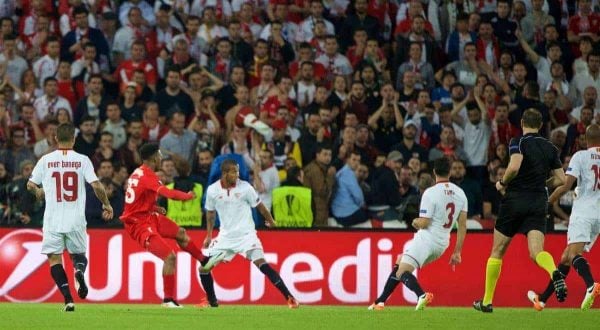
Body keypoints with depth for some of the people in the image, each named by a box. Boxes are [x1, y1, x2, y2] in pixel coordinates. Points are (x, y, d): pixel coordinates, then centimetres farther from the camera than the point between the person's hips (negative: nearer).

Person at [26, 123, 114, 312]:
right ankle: (79, 270, -17)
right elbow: (96, 186, -7)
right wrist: (106, 205, 10)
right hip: (76, 219, 1)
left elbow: (31, 185, 8)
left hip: (53, 220, -1)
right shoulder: (82, 160, -1)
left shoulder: (46, 160, 0)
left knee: (54, 258, 5)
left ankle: (68, 299, -10)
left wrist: (39, 192, 31)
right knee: (78, 253, 19)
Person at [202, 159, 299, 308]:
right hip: (225, 236, 3)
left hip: (246, 234, -3)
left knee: (262, 264, -20)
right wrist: (209, 236, 15)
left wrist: (270, 221, 14)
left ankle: (289, 297, -20)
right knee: (204, 267, 1)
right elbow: (210, 213, 12)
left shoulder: (245, 187, -12)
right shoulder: (212, 190, -5)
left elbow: (259, 206, 3)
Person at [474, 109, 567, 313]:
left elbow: (514, 167, -23)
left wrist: (502, 183, -5)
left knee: (497, 251, 12)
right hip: (539, 203, 3)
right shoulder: (551, 148, 10)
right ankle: (554, 273, -46)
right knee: (536, 252, -10)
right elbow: (561, 179, 11)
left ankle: (487, 301, 18)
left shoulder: (518, 143, -5)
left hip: (515, 199, -3)